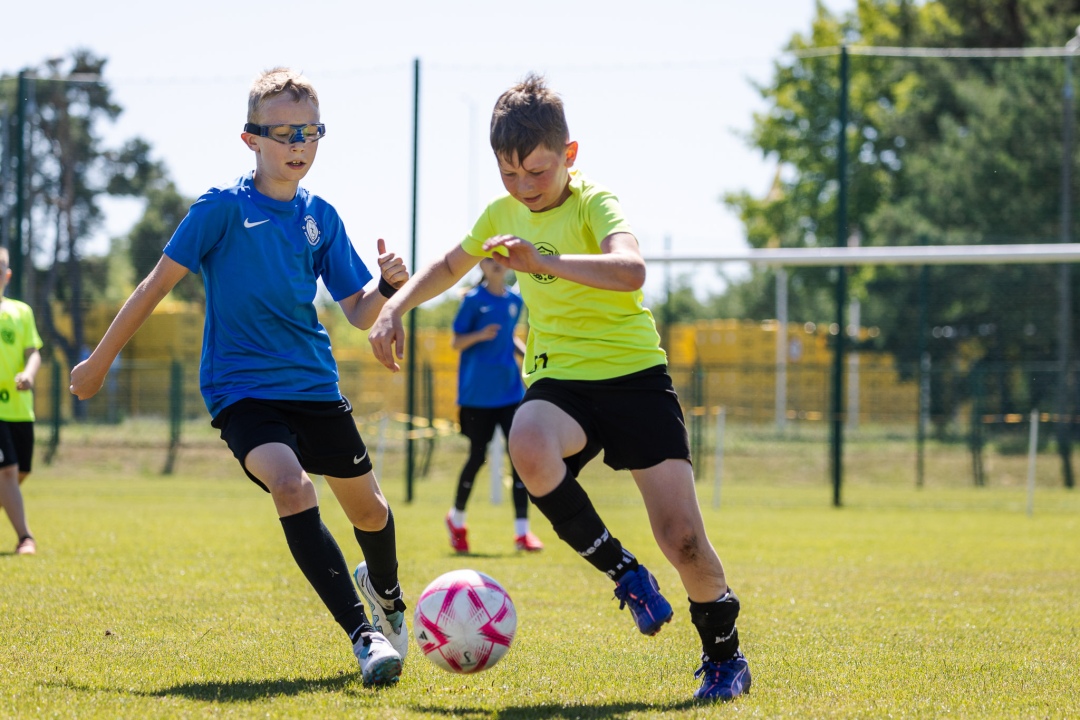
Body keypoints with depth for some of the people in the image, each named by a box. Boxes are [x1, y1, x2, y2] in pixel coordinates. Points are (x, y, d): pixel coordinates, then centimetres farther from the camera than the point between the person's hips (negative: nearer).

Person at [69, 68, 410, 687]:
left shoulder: (322, 217, 5)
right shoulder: (223, 209, -7)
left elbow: (359, 314, 7)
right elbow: (159, 284, -2)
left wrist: (390, 286, -15)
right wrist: (99, 363, 3)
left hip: (314, 385, 5)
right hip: (242, 389, -5)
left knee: (367, 505, 11)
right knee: (291, 485, -30)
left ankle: (385, 590, 47)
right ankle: (364, 635, -30)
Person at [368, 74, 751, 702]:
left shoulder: (593, 203, -11)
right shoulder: (504, 213, 8)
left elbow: (630, 271, -33)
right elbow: (451, 265, 30)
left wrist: (542, 261, -40)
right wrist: (396, 306, 17)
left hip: (633, 374, -4)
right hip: (558, 379, 4)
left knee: (683, 540, -13)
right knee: (529, 447, -35)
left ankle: (724, 656, 17)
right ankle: (625, 572, -14)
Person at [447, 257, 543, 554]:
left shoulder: (515, 301, 9)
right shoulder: (473, 300, -5)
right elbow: (456, 342, -4)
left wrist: (527, 353, 5)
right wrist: (480, 336, -23)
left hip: (510, 389, 4)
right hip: (478, 393, -4)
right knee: (477, 456, 2)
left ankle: (522, 531, -6)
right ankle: (457, 519, 26)